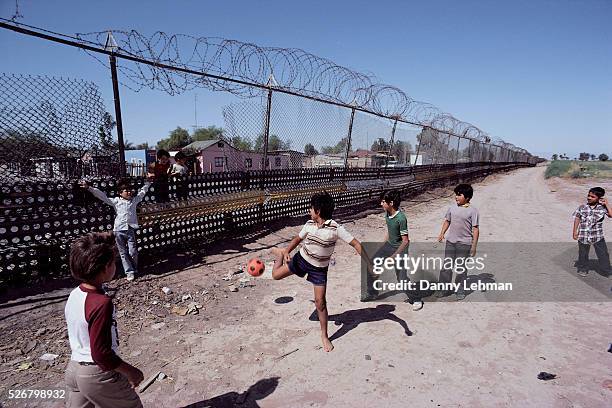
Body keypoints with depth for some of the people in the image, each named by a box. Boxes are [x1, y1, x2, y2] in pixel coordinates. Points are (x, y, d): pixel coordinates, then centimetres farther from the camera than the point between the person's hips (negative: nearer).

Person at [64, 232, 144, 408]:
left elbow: (78, 336, 10)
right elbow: (101, 354, -26)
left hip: (73, 368, 8)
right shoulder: (101, 303, -28)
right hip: (97, 374, -7)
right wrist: (130, 371, -13)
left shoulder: (74, 295, -2)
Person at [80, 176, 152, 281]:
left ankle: (134, 270, 19)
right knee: (123, 253, 5)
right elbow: (102, 196, 2)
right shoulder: (116, 201, 3)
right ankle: (129, 272, 15)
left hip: (131, 229, 0)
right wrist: (89, 188, -4)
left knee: (133, 252, -2)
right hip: (119, 230, 0)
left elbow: (142, 191, 17)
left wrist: (148, 181, 17)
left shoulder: (134, 200, 8)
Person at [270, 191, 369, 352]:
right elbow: (298, 238, 7)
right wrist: (286, 252, -5)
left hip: (319, 269, -3)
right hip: (301, 259, 3)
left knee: (320, 302, -3)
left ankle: (324, 336, 16)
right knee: (276, 275, 8)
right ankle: (280, 253, 40)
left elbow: (355, 244, -24)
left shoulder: (335, 228, -25)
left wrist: (369, 264, -29)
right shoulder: (310, 224, -11)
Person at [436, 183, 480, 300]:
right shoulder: (452, 208, 4)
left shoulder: (472, 211, -9)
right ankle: (443, 289, 20)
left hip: (464, 243, -4)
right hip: (450, 242, 4)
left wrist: (474, 245, -11)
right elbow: (447, 221, 16)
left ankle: (460, 291, 22)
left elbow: (475, 229, -8)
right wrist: (442, 233, 4)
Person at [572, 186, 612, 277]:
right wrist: (574, 231, 0)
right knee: (583, 254, 13)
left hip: (598, 236, 0)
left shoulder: (602, 208, -3)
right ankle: (583, 269, 29)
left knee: (603, 254, 6)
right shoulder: (582, 207, -4)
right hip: (583, 236, 0)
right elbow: (577, 219, 2)